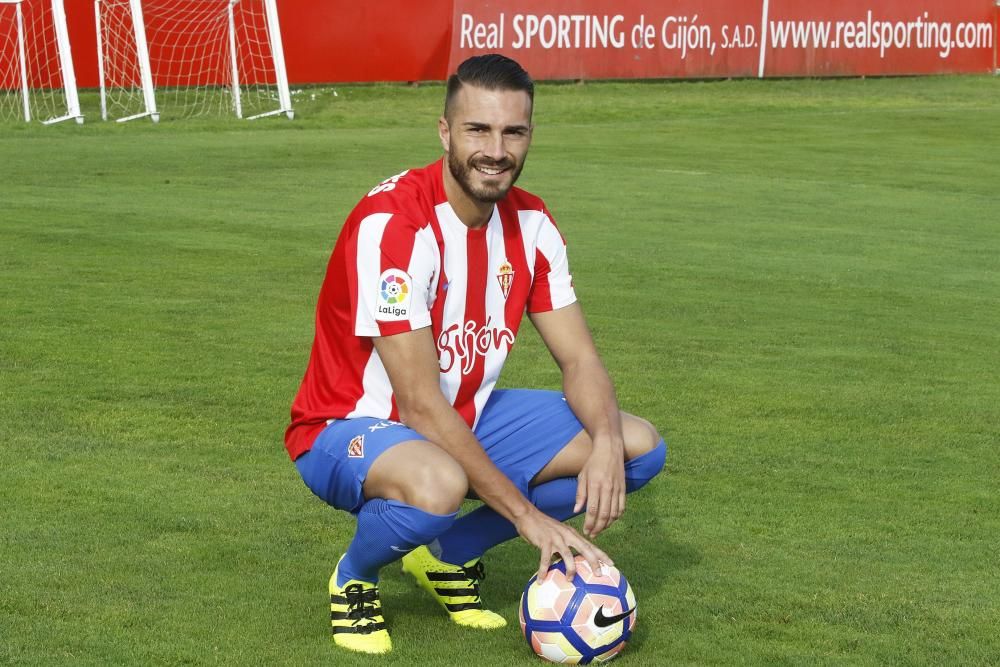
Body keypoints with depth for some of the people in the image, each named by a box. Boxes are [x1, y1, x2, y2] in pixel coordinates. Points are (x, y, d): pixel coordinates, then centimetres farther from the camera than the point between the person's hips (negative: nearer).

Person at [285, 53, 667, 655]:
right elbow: (419, 403, -29)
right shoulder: (391, 222, -27)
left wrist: (606, 443, -23)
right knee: (438, 486, -42)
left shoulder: (530, 222, -4)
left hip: (467, 417, 8)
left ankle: (449, 556, 9)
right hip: (351, 425, -8)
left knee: (641, 448, -3)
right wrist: (527, 514, -29)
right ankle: (354, 580, -6)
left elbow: (579, 359, 0)